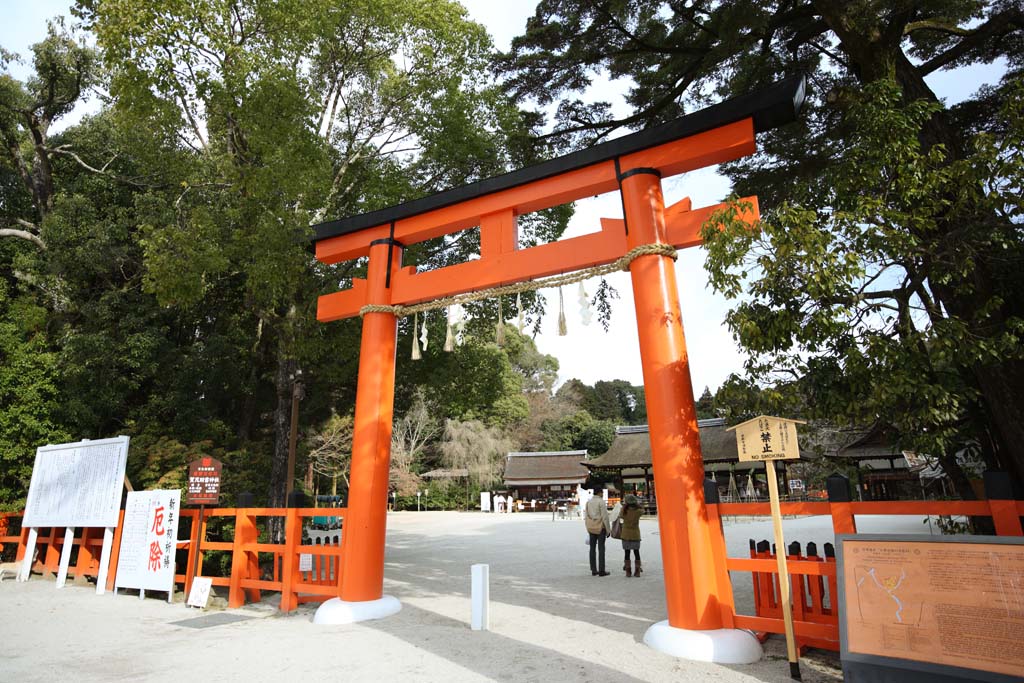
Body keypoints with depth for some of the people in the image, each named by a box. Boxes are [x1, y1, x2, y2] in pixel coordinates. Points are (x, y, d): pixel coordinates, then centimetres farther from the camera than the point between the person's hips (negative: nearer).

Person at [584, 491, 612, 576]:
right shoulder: (601, 502, -13)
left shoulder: (588, 502, 5)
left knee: (592, 548, 11)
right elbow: (605, 517, -13)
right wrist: (608, 530, -6)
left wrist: (588, 528, 16)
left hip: (591, 528, 5)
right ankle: (601, 571, 2)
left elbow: (586, 516, 8)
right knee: (601, 549, 0)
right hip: (600, 527, -5)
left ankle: (593, 570, 15)